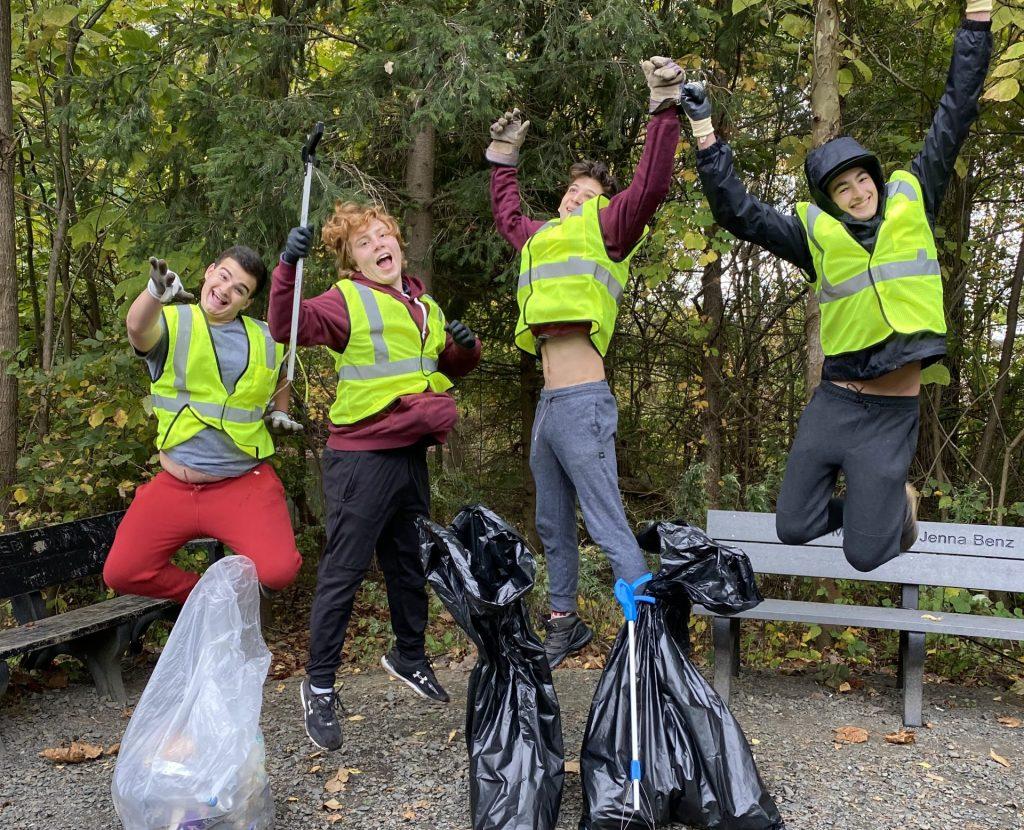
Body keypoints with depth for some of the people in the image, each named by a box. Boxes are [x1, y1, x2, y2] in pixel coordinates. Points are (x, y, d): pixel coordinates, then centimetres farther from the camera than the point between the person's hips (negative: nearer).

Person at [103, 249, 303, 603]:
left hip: (244, 484, 0)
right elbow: (138, 328, -29)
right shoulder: (171, 323, -3)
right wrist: (155, 292, -50)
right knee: (120, 573, -6)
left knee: (279, 571, -20)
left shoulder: (266, 340, 8)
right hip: (175, 486, 0)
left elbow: (281, 375, 32)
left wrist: (279, 413, 15)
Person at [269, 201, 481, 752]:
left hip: (412, 454, 7)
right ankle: (319, 685, 12)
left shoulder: (424, 306, 15)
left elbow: (454, 365, 26)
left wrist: (465, 345, 4)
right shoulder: (347, 300, -6)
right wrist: (290, 265, -34)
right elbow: (287, 327, -21)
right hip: (362, 456, -7)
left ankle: (409, 657, 39)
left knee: (410, 564, 19)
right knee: (343, 571, -2)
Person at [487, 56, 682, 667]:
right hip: (547, 405, 8)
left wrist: (666, 109, -18)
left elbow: (650, 186, -15)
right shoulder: (543, 236, 23)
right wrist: (504, 157, 41)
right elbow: (507, 213, 43)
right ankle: (565, 624, 31)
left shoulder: (606, 228, 3)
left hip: (582, 403, -8)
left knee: (608, 527, -10)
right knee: (554, 527, 17)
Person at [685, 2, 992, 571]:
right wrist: (705, 129, -5)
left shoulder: (911, 201, 4)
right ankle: (863, 502, 36)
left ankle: (899, 503, 31)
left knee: (867, 555, -2)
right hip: (834, 403, 1)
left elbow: (956, 113, 5)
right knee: (793, 530, 6)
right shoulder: (816, 233, 2)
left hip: (894, 412, -1)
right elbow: (738, 212, -1)